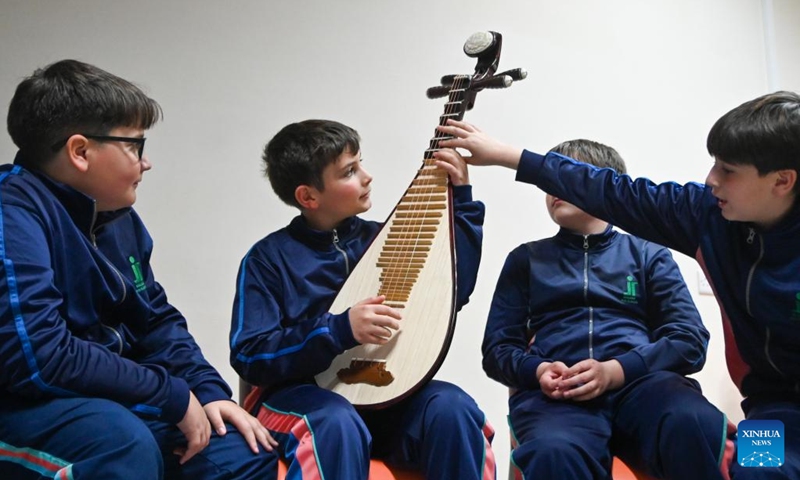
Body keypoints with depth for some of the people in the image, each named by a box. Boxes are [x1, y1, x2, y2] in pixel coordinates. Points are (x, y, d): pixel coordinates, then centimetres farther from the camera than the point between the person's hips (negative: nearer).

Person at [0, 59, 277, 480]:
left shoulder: (119, 216, 6)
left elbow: (156, 319, 13)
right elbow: (38, 355, -29)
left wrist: (208, 391, -3)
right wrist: (173, 395, -21)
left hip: (116, 400, 8)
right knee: (125, 441, -36)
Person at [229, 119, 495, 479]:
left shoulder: (378, 239, 8)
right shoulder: (269, 258, -3)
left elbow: (454, 293, 5)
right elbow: (249, 356, -10)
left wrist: (461, 198, 1)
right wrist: (341, 330, -23)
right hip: (304, 395, -3)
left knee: (450, 407, -27)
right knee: (338, 423, -37)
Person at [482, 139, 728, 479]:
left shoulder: (648, 254, 21)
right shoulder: (526, 258, 22)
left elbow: (690, 339, 8)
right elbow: (497, 348, 16)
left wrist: (615, 370, -11)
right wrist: (538, 371, -8)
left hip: (639, 381, 2)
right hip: (555, 392, -1)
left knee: (696, 425, -35)